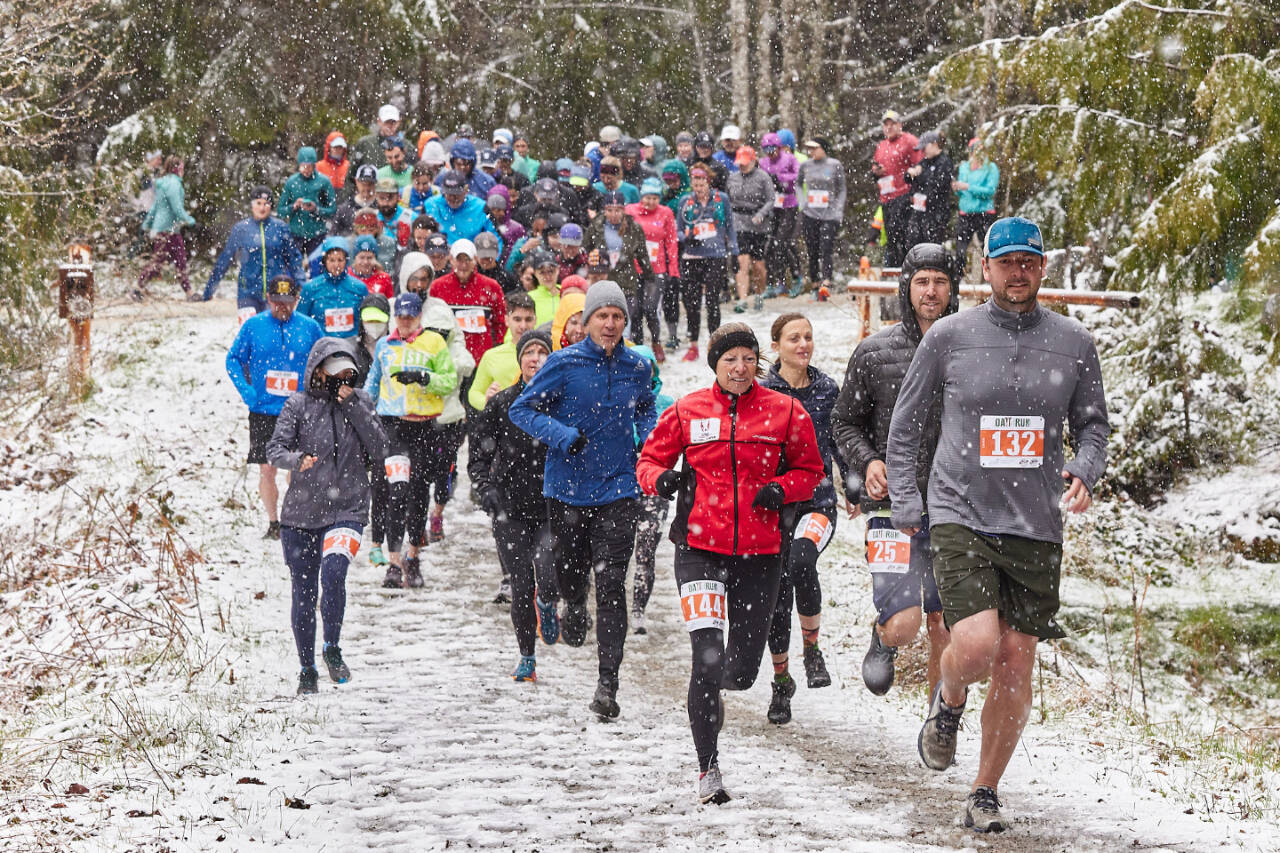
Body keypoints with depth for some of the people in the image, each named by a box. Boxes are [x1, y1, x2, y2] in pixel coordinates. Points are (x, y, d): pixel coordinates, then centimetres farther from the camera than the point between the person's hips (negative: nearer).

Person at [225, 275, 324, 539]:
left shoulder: (310, 327, 2)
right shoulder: (253, 326, 1)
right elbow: (234, 359, 8)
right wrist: (247, 391, -5)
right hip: (264, 411, 1)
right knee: (266, 470, 3)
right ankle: (273, 524, 16)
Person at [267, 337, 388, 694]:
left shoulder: (360, 403, 6)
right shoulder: (299, 404, 0)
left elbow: (379, 451, -3)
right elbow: (274, 450, -7)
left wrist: (353, 408, -10)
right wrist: (297, 460, -29)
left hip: (348, 508, 0)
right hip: (301, 511, 0)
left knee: (332, 574, -25)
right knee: (304, 593, 6)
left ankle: (332, 648, -5)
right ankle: (307, 669, 22)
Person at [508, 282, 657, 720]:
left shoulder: (636, 368, 4)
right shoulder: (564, 364, -8)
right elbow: (522, 409, -4)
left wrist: (647, 438, 4)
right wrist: (563, 436, -18)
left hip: (618, 490, 1)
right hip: (568, 488, -1)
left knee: (611, 584, -8)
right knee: (571, 574, 10)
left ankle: (608, 683, -7)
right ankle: (550, 598, 51)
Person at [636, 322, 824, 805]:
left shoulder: (785, 413, 4)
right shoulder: (687, 412, 3)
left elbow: (809, 470, 13)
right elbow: (649, 459, 13)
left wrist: (781, 489, -7)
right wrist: (661, 479, -10)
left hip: (759, 552, 1)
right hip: (699, 548, -1)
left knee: (741, 672, 8)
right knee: (708, 656, -15)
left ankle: (709, 694, 46)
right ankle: (708, 768, -5)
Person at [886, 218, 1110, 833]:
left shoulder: (1073, 343, 5)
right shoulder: (949, 336, 1)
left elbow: (1093, 425, 15)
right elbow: (905, 422, 10)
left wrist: (1084, 472, -5)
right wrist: (905, 503, 3)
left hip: (1036, 528, 2)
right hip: (960, 517, -2)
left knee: (1016, 664, 2)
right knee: (977, 645, -20)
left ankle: (985, 793, 18)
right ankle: (948, 703, 17)